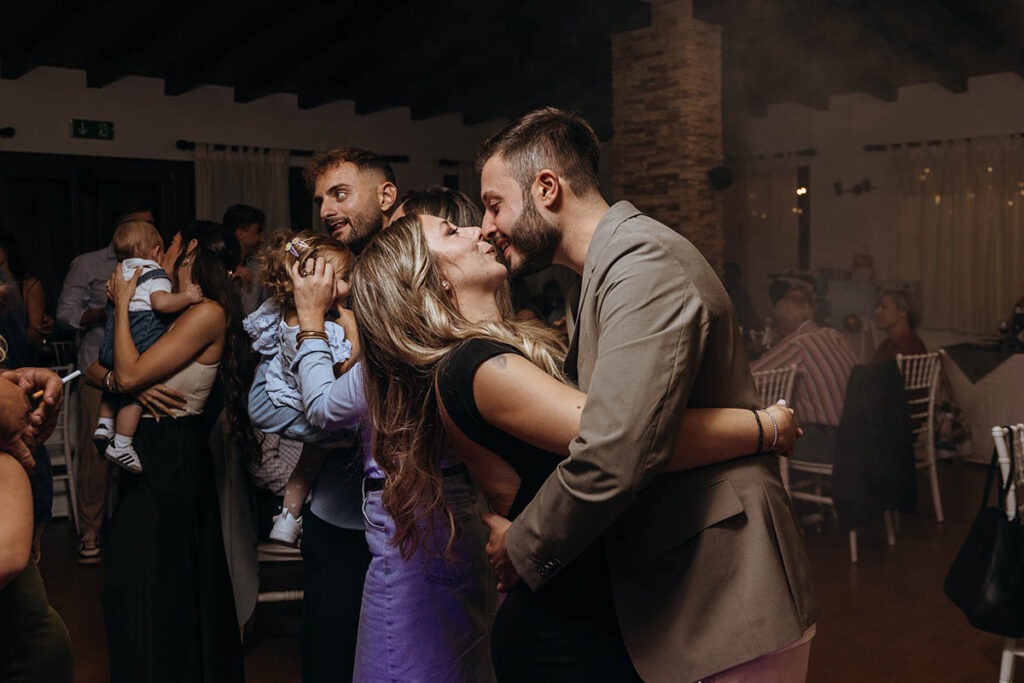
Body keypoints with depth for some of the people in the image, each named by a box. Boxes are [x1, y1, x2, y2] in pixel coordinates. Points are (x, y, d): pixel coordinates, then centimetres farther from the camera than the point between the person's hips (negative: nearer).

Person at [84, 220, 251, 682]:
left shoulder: (208, 313, -14)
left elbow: (129, 375, -20)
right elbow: (93, 369, 9)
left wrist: (122, 304, -9)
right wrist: (120, 382, -14)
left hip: (171, 457, -9)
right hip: (145, 450, 9)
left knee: (154, 587, 0)